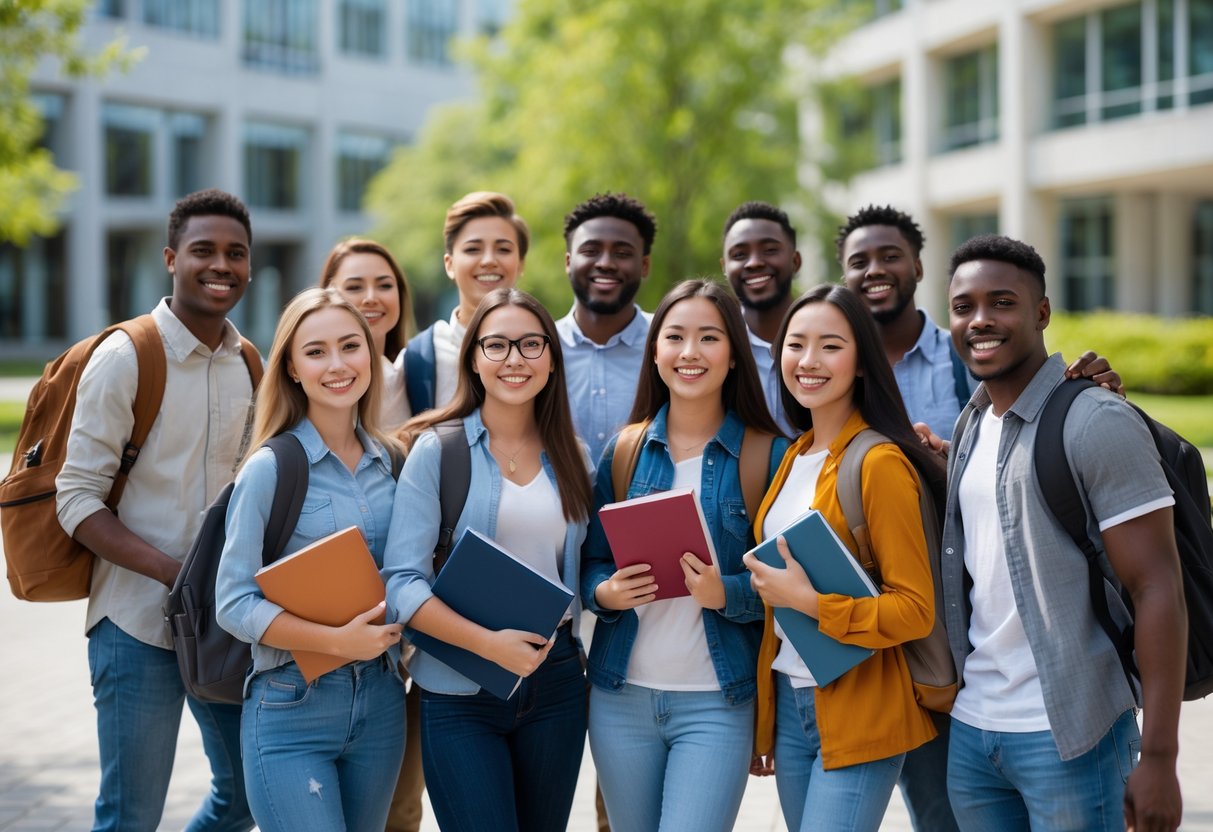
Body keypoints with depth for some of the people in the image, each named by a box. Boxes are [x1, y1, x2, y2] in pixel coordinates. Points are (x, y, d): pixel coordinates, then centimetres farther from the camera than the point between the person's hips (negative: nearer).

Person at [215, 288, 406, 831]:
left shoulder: (392, 462, 7)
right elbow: (234, 603, -12)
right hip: (291, 708, -5)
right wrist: (337, 641, -21)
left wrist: (397, 623, -2)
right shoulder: (271, 469, -9)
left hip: (381, 701, 6)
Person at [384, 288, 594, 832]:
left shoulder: (572, 460, 8)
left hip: (555, 681, 5)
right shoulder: (438, 450, -6)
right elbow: (400, 582, -13)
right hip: (461, 690, -4)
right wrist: (489, 643, -23)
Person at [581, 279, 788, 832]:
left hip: (717, 702, -3)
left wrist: (726, 594, -20)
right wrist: (606, 592, -12)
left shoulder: (768, 455, -3)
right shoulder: (624, 450, 6)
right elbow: (591, 563, 9)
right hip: (622, 693, 3)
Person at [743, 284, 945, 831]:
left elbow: (915, 611, -16)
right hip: (789, 703, 7)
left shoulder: (880, 464, -12)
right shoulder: (793, 457, 11)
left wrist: (806, 600, -19)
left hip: (860, 710, -7)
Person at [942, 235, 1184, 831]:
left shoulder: (1098, 423, -12)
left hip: (1067, 734, -7)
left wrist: (1158, 758, -18)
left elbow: (1158, 591, -15)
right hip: (971, 725, 7)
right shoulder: (970, 425, 10)